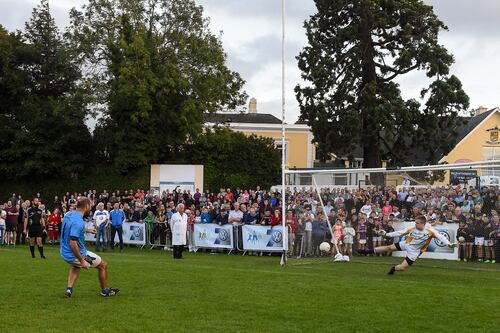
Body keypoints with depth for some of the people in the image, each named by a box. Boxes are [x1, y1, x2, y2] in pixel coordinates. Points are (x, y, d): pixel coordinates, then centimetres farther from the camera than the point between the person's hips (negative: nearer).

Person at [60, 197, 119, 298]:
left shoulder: (69, 214, 0)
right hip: (75, 255, -9)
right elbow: (73, 244, -33)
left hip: (64, 253, 9)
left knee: (76, 266, 40)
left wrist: (87, 230, 30)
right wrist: (82, 261, -27)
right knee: (103, 265, 11)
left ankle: (69, 289, 23)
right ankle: (105, 291, 28)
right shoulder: (78, 221, -28)